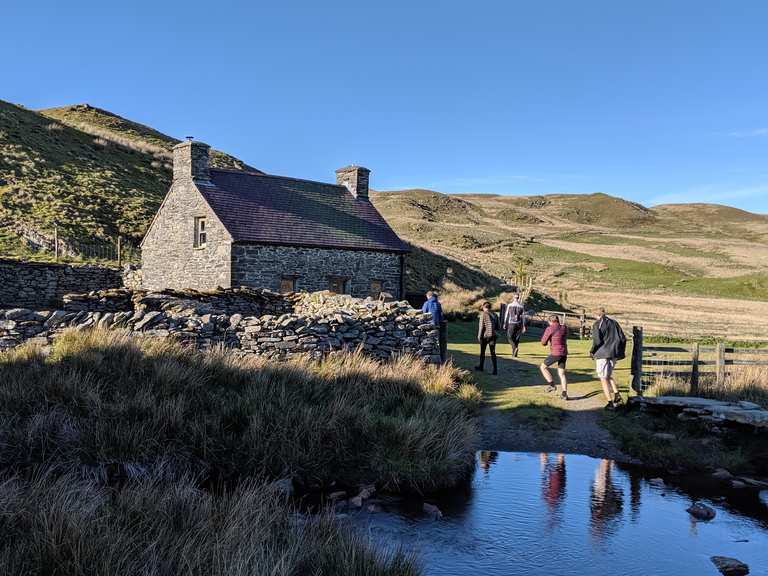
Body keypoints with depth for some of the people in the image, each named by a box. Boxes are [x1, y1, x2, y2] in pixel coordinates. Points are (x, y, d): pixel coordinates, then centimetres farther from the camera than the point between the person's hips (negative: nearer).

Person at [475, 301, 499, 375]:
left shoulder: (483, 314, -8)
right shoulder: (495, 315, 7)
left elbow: (481, 326, -12)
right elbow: (497, 327, 10)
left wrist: (479, 336, -6)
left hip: (485, 336, -4)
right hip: (493, 335, 4)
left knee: (482, 352, 14)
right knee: (493, 353, 3)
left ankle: (481, 367, 28)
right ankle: (495, 369, -7)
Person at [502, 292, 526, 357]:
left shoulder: (509, 305, -4)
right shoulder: (521, 306, 1)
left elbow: (506, 315, -2)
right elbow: (523, 317, 1)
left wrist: (505, 324, 5)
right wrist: (524, 326, 4)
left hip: (511, 323, -2)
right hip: (519, 324, 2)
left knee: (510, 337, 7)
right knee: (517, 339, 11)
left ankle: (515, 347, -19)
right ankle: (514, 353, 13)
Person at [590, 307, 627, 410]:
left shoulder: (597, 324, -7)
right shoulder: (614, 322, 11)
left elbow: (597, 340, -17)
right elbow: (623, 338, 9)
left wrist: (592, 351, -2)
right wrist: (621, 352, 18)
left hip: (602, 354, -6)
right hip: (614, 354, 6)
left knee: (603, 378, 2)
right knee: (609, 375, 24)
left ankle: (610, 403, -2)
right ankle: (617, 395, 12)